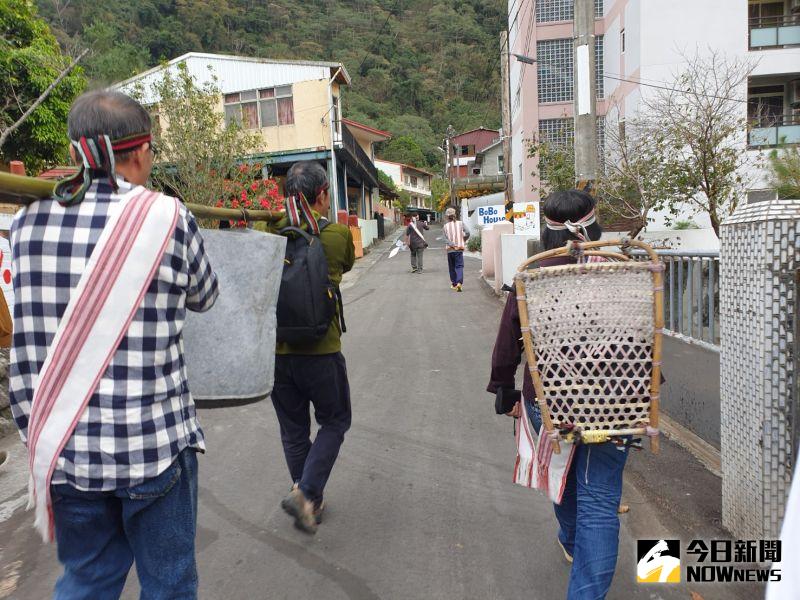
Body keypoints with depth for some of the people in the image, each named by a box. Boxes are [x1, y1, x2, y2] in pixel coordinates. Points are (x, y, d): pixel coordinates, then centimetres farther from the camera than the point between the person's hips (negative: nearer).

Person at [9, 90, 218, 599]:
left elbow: (25, 337, 7)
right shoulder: (167, 217, -12)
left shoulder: (29, 223, 0)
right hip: (154, 444, -3)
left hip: (62, 447, 4)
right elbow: (204, 297, 4)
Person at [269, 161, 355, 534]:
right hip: (320, 351, -3)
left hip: (275, 350, 4)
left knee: (293, 431, 18)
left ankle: (311, 503, 32)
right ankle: (305, 493, 6)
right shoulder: (338, 233, -7)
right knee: (335, 421, 19)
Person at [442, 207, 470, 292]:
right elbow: (467, 233, -7)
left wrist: (453, 245, -12)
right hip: (459, 249, -1)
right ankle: (459, 282, -23)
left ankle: (454, 284, 21)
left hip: (450, 249, 1)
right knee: (459, 266, -2)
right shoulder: (460, 223, 0)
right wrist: (462, 241, 9)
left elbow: (446, 238, -10)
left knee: (452, 267, 14)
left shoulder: (445, 226, 0)